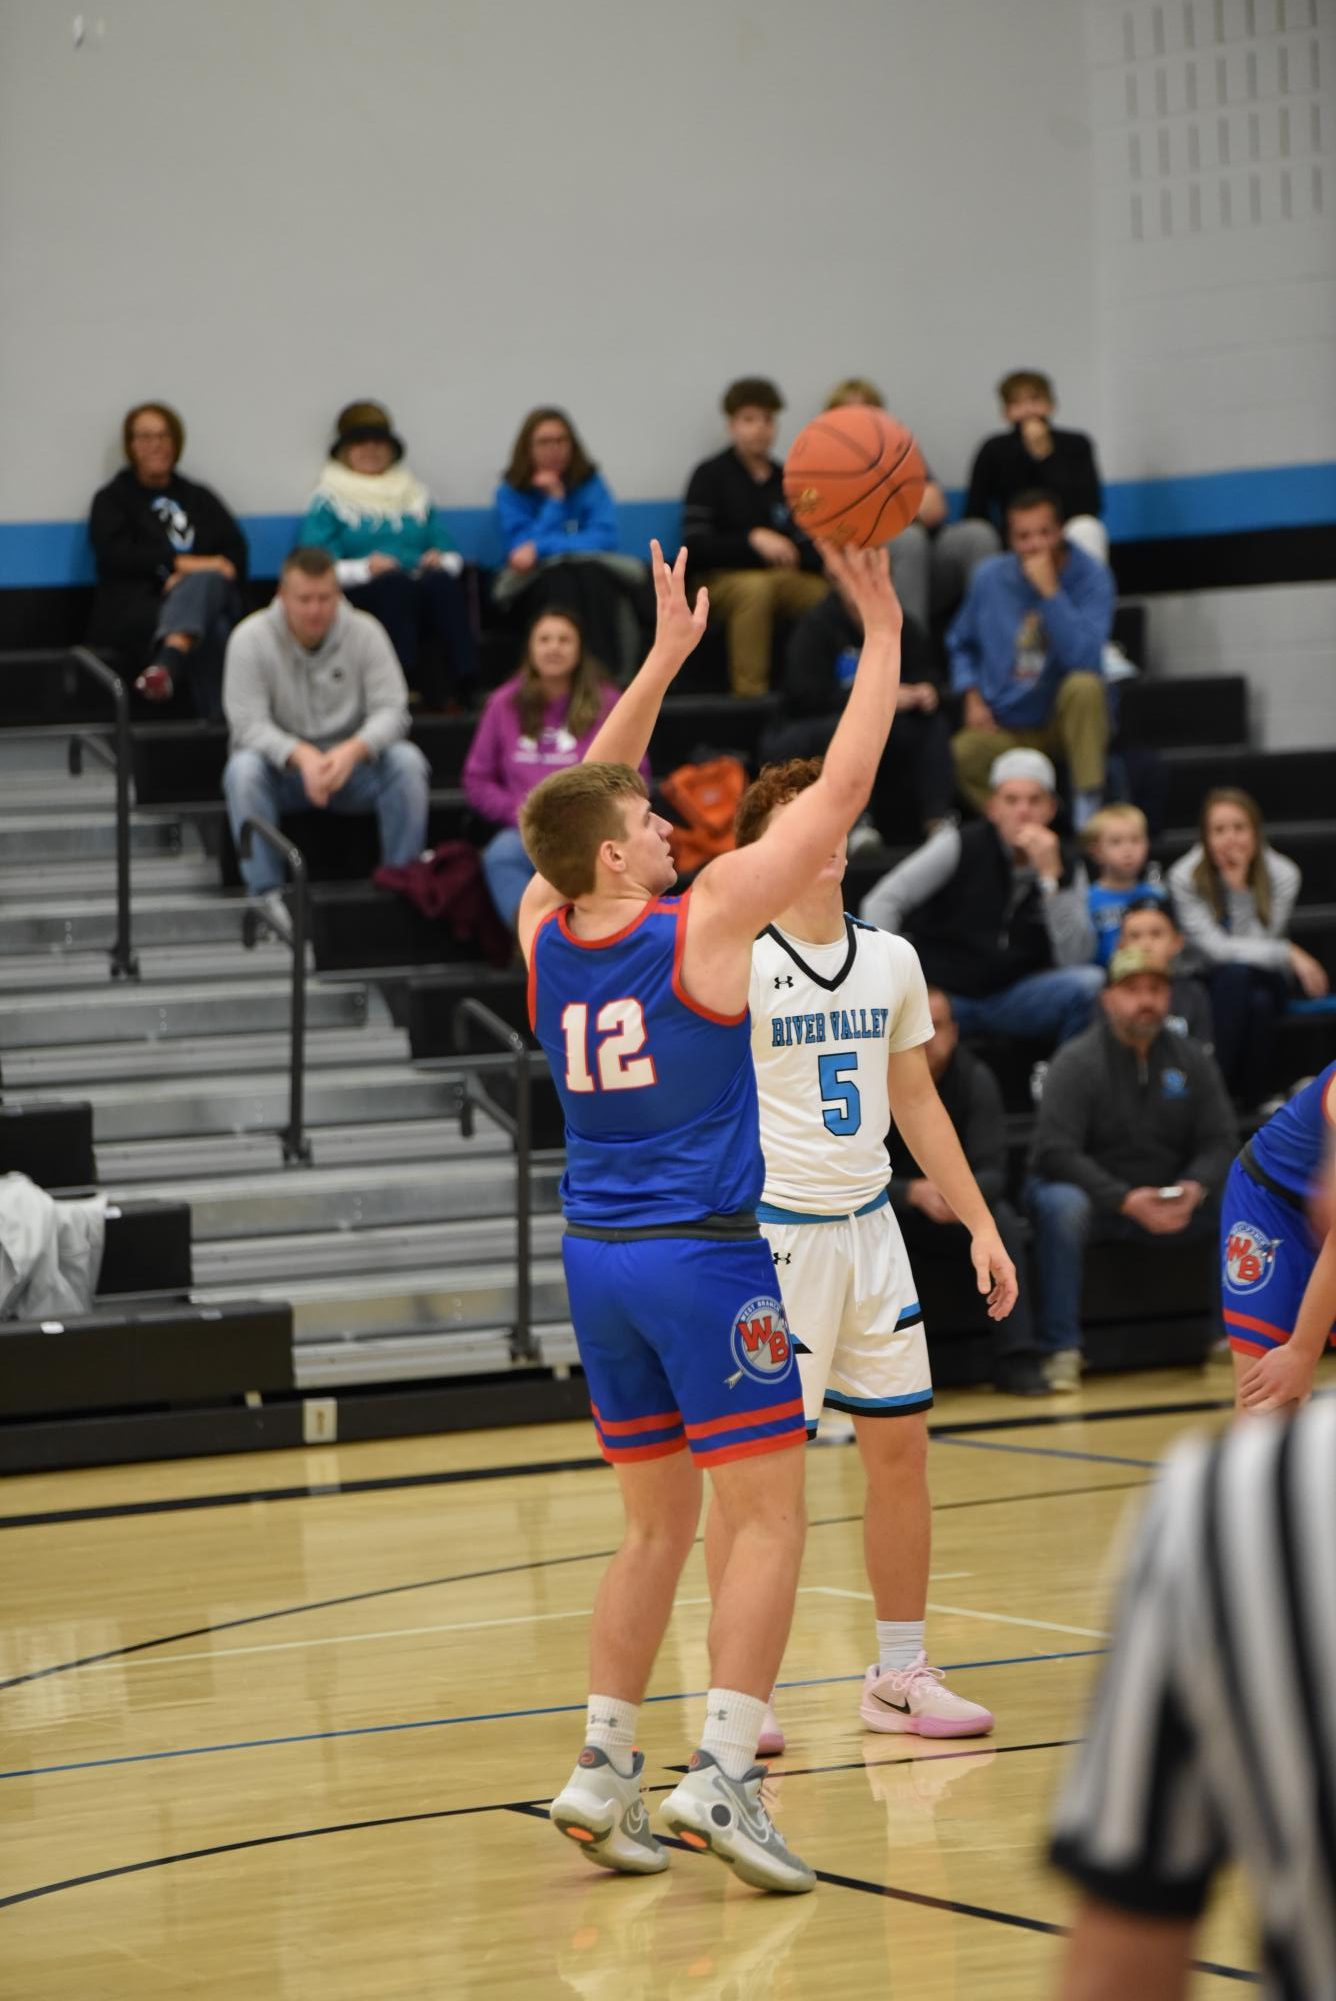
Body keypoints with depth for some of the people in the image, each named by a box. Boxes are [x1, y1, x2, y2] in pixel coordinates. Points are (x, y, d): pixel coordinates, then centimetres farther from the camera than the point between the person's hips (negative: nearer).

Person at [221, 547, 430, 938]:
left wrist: (352, 751, -35)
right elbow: (249, 724, -18)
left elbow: (391, 711, -13)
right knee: (243, 768, -33)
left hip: (352, 764, 1)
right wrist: (302, 756, -38)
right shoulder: (251, 638, -12)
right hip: (283, 768, -1)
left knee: (407, 761, -27)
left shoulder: (364, 632, -8)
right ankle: (266, 894, -29)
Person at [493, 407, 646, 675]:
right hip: (535, 584, -1)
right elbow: (522, 548, -8)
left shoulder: (590, 482, 6)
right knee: (559, 582, -35)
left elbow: (604, 539, -9)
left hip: (591, 571, 1)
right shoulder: (510, 492, 4)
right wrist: (554, 500, -9)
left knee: (591, 576, -34)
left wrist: (541, 548, -17)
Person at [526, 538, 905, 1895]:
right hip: (705, 1258, -6)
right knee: (767, 1518, -3)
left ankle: (603, 1769, 10)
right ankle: (722, 1772, -14)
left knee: (656, 1525, 15)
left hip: (597, 1260, 6)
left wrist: (666, 657, 24)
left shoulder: (544, 932, 2)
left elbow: (585, 805, 21)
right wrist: (883, 636, 0)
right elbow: (841, 789, -8)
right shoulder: (707, 918, -12)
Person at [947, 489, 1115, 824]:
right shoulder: (989, 578, 1)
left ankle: (1088, 812, -26)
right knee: (963, 753, -32)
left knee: (1085, 686, -35)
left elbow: (1084, 658, -25)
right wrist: (972, 697, 2)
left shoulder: (1090, 577, -10)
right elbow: (961, 644, 19)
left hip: (1068, 723, -1)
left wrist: (1050, 591, -28)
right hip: (1004, 730, 1)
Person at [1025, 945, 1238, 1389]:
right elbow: (1055, 1152, -20)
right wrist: (1125, 1199, -31)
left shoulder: (1191, 1060, 5)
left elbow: (1220, 1141, 1)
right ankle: (1061, 1351, -32)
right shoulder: (1076, 1063, -10)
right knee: (1061, 1204, -38)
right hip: (1097, 1201, -4)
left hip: (1170, 1200, 4)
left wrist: (1196, 1187, -23)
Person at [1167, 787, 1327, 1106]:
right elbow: (1215, 948, -21)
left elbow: (1261, 942, -18)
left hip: (1268, 979, 1)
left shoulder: (1282, 874, -13)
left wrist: (1240, 888, -29)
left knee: (1259, 1000, -35)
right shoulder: (1185, 877, -16)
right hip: (1208, 983, -1)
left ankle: (1252, 1100, -20)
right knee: (1234, 973, -35)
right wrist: (1290, 954, -27)